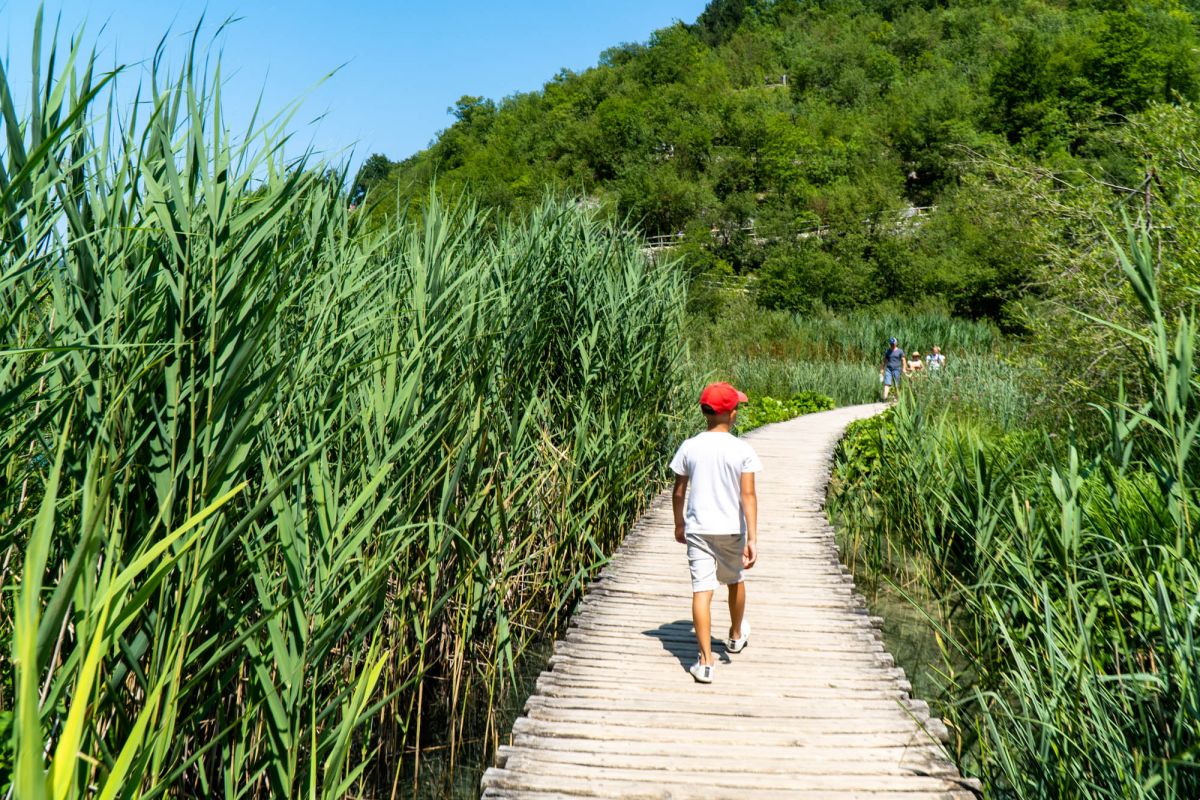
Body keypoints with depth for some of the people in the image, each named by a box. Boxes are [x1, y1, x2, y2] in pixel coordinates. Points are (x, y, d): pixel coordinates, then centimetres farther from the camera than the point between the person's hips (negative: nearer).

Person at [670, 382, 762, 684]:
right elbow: (748, 495, -13)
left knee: (702, 591, -2)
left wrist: (679, 525, 17)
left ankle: (705, 661, -7)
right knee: (735, 581, 23)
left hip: (697, 529, 0)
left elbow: (678, 493, 1)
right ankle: (736, 636, 46)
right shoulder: (742, 450, -10)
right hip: (731, 529, 0)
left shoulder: (689, 448, -5)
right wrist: (752, 538, -12)